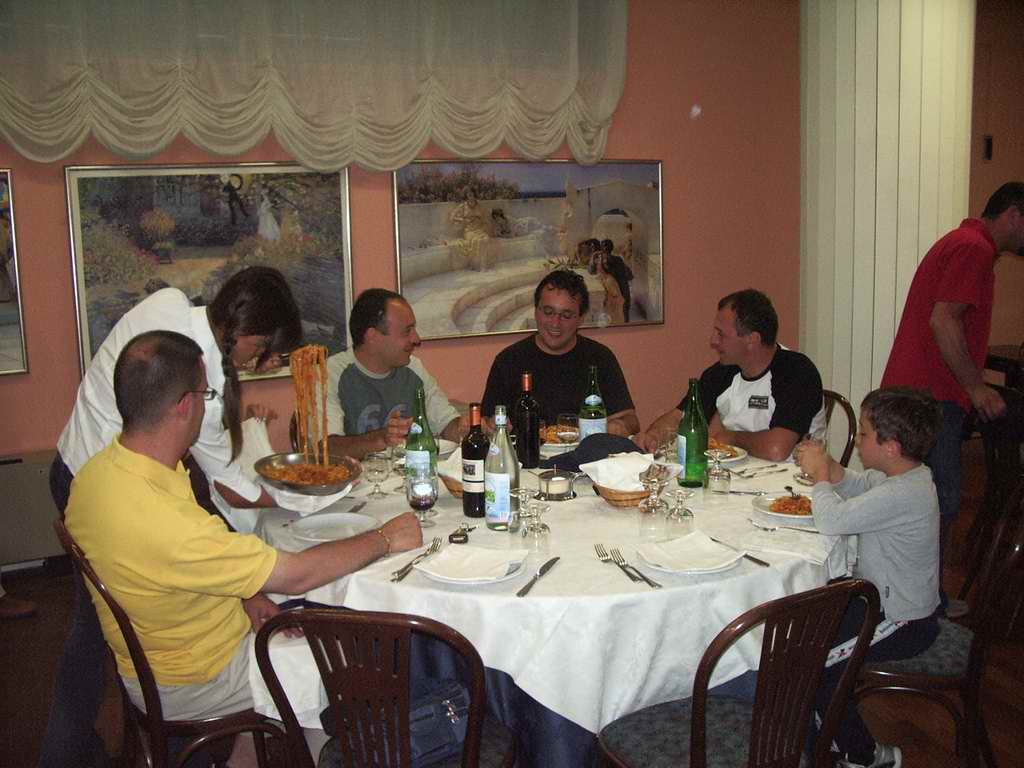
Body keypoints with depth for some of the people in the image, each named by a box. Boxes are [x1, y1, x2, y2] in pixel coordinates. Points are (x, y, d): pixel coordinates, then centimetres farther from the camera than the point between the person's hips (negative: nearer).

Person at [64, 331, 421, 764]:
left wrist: (241, 598, -2)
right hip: (192, 687, -8)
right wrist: (384, 540, -14)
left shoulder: (97, 472, -9)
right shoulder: (166, 522, -39)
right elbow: (296, 575, -29)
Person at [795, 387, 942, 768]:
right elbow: (858, 485, 14)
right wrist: (827, 465, -7)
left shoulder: (903, 495, -32)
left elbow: (833, 519, -36)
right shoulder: (903, 474, -1)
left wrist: (820, 473, -18)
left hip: (900, 621, -10)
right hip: (882, 594, 10)